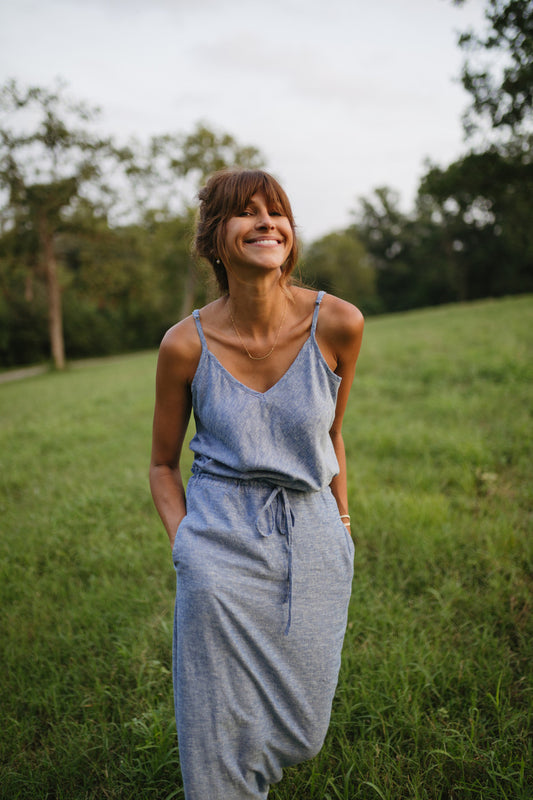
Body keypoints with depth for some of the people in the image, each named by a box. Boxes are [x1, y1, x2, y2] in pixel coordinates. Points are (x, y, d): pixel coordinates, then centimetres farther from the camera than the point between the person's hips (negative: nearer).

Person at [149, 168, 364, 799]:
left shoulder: (337, 323, -8)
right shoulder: (185, 344, -10)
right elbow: (163, 463, 5)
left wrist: (342, 525, 11)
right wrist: (185, 546, -7)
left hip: (312, 541, 2)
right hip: (222, 544, -2)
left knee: (300, 734, 17)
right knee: (223, 742, 6)